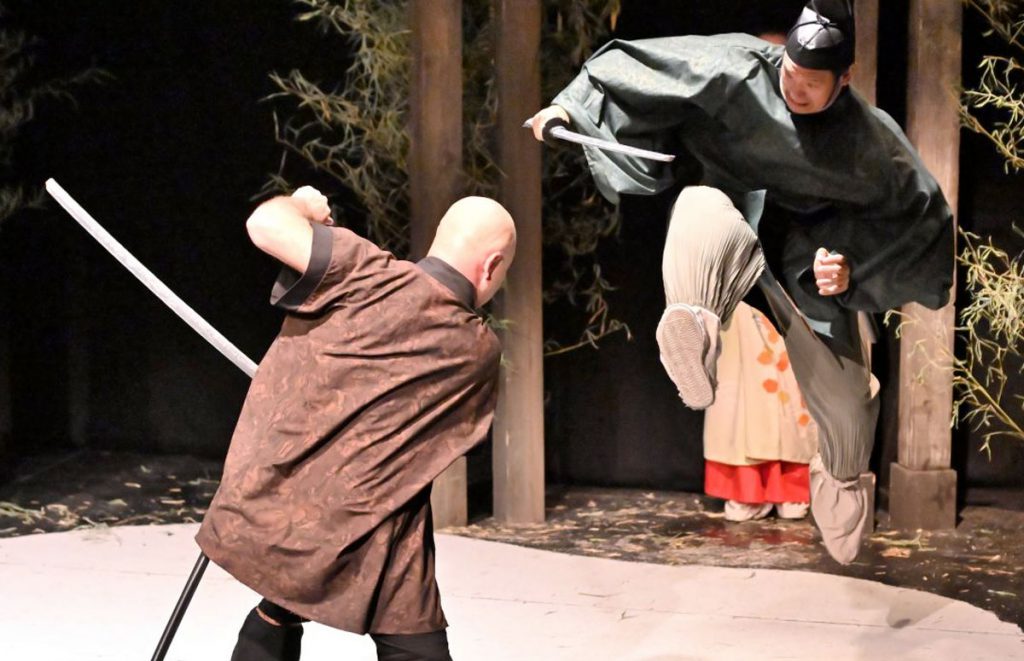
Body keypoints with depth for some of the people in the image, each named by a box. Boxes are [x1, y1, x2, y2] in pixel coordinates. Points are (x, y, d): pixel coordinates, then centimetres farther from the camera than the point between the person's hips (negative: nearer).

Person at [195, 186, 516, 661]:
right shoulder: (481, 352, 4)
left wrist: (302, 206, 10)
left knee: (274, 623, 28)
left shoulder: (373, 277, -6)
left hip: (273, 512, 2)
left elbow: (266, 224, -12)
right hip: (371, 545, -2)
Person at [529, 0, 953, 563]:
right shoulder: (739, 72, -15)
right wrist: (571, 106, -21)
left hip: (812, 264, 2)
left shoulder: (871, 142, -11)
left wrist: (853, 269, -11)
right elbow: (640, 67, -11)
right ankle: (694, 342, -68)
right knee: (702, 209, -40)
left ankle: (839, 479, 44)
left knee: (843, 398, 6)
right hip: (736, 223, -2)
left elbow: (918, 215, 0)